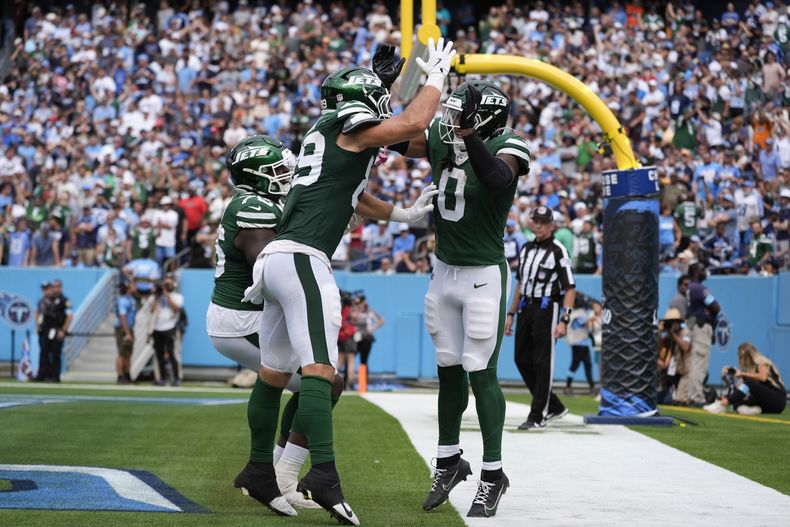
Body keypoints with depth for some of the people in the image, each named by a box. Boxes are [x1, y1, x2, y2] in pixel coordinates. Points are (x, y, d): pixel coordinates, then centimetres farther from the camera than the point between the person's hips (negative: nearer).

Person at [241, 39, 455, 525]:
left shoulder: (324, 134, 24)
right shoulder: (349, 127, -3)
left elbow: (352, 198, 36)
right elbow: (414, 123, -11)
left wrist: (403, 215, 39)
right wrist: (437, 76, 5)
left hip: (274, 259, 10)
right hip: (302, 259, -10)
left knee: (274, 373, 17)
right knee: (319, 368, -18)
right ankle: (323, 473, -27)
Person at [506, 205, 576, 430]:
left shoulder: (558, 250, -8)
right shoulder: (527, 249, 15)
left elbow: (570, 289, -12)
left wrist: (564, 320, -21)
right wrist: (511, 314, 18)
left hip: (547, 309, -8)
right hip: (525, 309, 8)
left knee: (543, 363, -6)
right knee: (522, 360, 8)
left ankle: (538, 416, -1)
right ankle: (554, 407, 21)